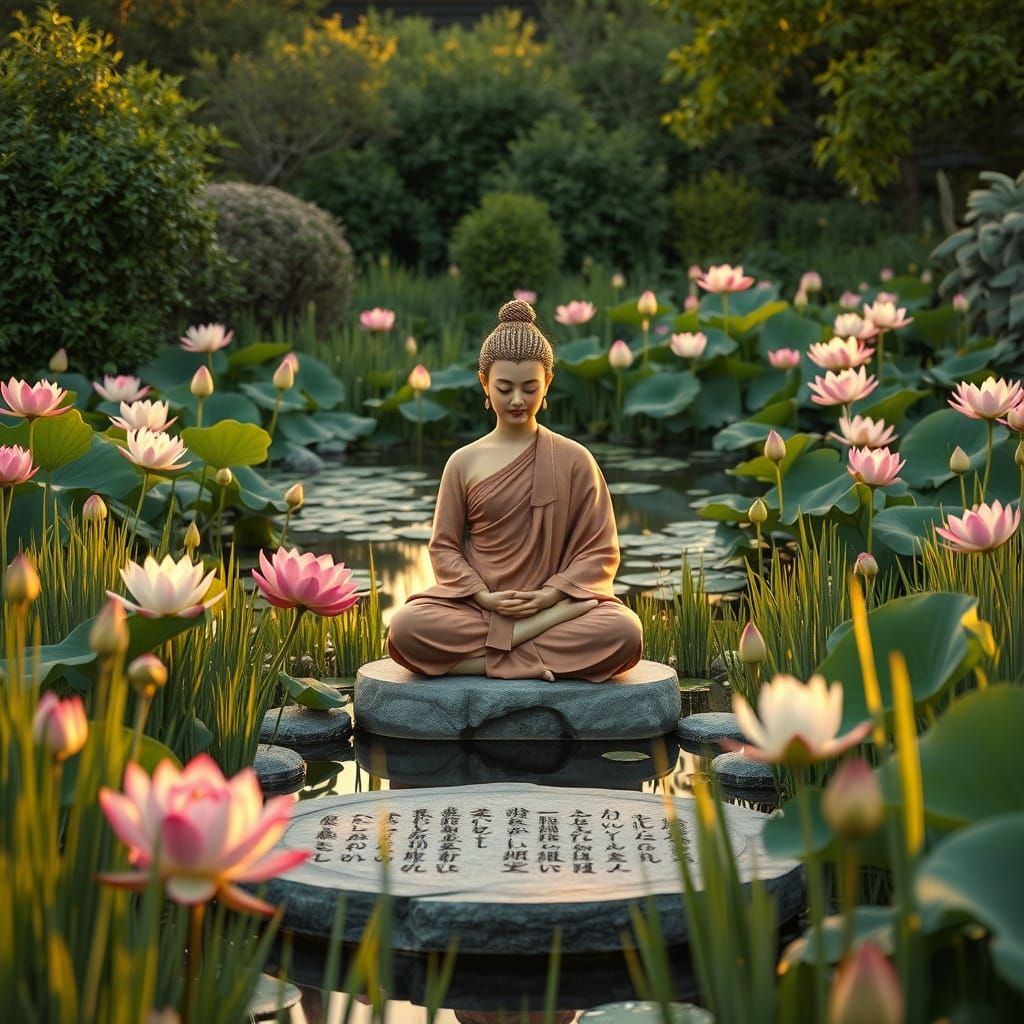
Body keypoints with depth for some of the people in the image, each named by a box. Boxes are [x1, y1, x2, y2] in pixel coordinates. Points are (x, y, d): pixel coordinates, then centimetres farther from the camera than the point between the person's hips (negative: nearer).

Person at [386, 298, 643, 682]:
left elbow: (599, 550, 4)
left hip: (553, 602, 0)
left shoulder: (574, 460, 5)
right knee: (405, 629, -33)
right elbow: (444, 546, 8)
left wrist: (551, 595, -13)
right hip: (476, 606, 1)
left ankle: (482, 659, -25)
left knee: (625, 634, -33)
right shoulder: (464, 462, 8)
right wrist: (483, 596, -11)